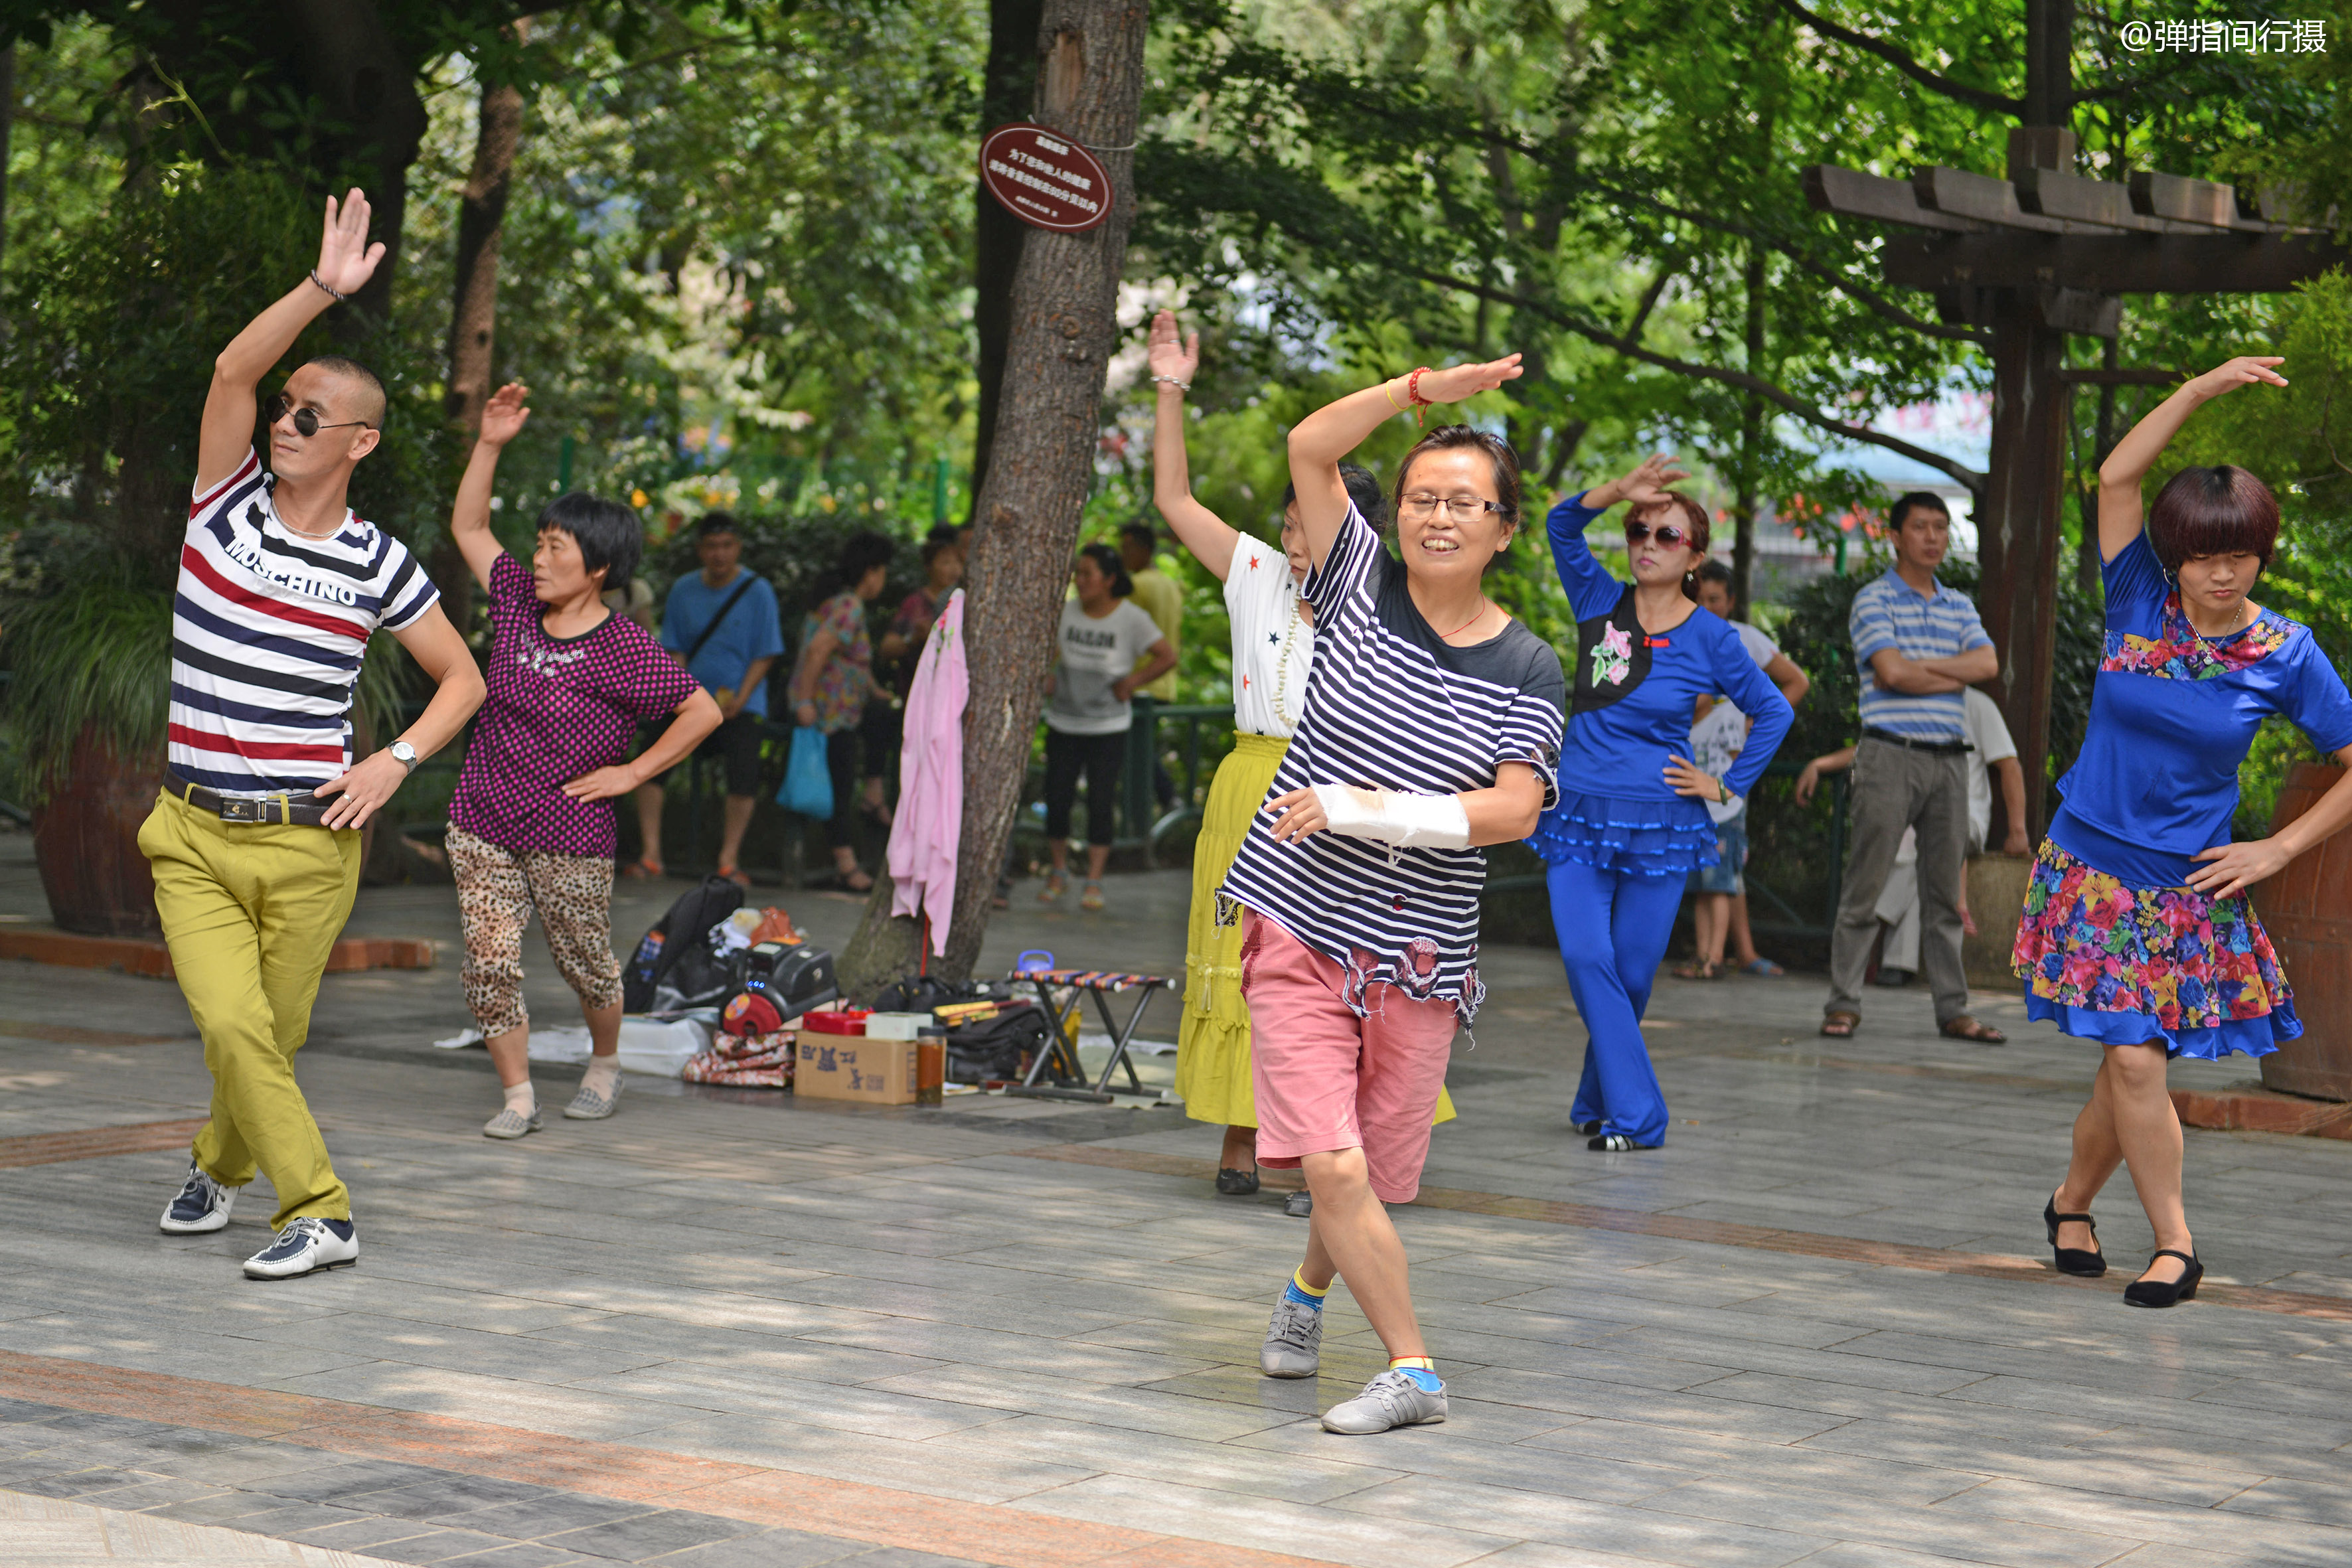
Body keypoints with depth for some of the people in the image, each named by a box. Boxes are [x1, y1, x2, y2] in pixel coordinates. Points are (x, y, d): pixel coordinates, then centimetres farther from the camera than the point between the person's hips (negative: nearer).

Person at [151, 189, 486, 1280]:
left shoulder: (377, 565, 0)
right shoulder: (227, 505, 1)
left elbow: (463, 678, 10)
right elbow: (234, 368, -12)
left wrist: (397, 760, -6)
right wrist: (325, 289, -21)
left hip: (309, 842, 0)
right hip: (194, 833, 0)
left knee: (274, 1034, 8)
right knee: (229, 1023, -13)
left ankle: (222, 1163, 34)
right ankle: (317, 1212, -4)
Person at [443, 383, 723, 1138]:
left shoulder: (623, 648, -13)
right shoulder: (518, 602, 3)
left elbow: (703, 712, -10)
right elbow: (467, 527, 14)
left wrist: (632, 772, -9)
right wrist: (489, 444, 4)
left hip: (569, 835, -4)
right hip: (482, 823, 4)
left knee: (586, 963, 12)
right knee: (490, 964, -4)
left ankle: (605, 1063, 40)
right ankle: (518, 1096, 7)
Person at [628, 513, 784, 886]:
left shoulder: (757, 591, -2)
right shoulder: (683, 591, 8)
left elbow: (765, 655, -2)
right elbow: (675, 651, 11)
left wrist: (739, 699, -14)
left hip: (741, 704, -3)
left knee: (743, 769, -25)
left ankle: (729, 860, -14)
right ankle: (651, 854, -7)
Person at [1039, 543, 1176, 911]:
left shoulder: (1131, 618, -8)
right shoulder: (1066, 611, -1)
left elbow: (1167, 657, -4)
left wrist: (1131, 682, -10)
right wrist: (1045, 677, -1)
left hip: (1108, 728, -3)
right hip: (1064, 724, 3)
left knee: (1100, 803, -3)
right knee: (1057, 798, 2)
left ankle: (1094, 882, 7)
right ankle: (1059, 873, 20)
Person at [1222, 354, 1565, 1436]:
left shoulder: (1527, 671, 0)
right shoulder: (1361, 589, 1)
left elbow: (1514, 810, -11)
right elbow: (1310, 448, -8)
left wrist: (1367, 808, -17)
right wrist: (1429, 389, -17)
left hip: (1420, 958, 1)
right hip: (1300, 928, -1)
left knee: (1374, 1175, 12)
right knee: (1331, 1164, -15)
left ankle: (1307, 1295, 43)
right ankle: (1411, 1371, -6)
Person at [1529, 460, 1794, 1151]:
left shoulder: (1710, 638, -1)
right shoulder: (1600, 603, 4)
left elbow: (1774, 712, 10)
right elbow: (1561, 525, -6)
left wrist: (1728, 786, 5)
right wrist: (1620, 491, -20)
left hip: (1659, 826, -1)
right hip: (1579, 814, 1)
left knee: (1631, 972, 3)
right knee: (1586, 959, -12)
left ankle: (1600, 1105, 22)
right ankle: (1634, 1113, -9)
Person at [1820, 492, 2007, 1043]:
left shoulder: (1959, 606, 16)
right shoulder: (1874, 601, 0)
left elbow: (1988, 663, 0)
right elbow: (1891, 672, -14)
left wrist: (1919, 665, -9)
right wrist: (1955, 676, -2)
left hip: (1949, 758, 5)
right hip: (1891, 754, -5)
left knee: (1945, 891, 7)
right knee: (1865, 886, -5)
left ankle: (1952, 1010, 9)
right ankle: (1844, 1005, -1)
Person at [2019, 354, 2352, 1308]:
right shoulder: (2138, 602, -1)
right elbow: (2117, 477, -9)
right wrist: (2206, 388, -14)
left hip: (2187, 888, -1)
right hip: (2088, 866, 1)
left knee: (2135, 1061, -3)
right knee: (2132, 1060, -7)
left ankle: (2072, 1201, 23)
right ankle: (2173, 1240, 6)